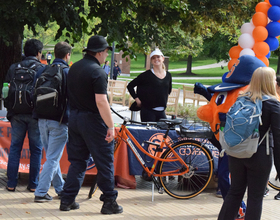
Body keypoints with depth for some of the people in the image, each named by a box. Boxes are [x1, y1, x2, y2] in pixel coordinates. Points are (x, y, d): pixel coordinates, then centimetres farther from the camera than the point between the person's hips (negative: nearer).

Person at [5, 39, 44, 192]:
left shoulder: (13, 68, 3)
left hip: (17, 114, 2)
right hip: (36, 115, -2)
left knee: (15, 148, 10)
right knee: (36, 149, 6)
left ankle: (11, 183, 10)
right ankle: (33, 184, 8)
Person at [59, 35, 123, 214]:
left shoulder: (74, 68, 10)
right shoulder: (97, 72, -17)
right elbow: (101, 102, -24)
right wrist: (111, 126, -20)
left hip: (74, 117, 8)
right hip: (92, 120, -8)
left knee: (77, 160, 14)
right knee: (105, 162, 1)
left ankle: (67, 200, 13)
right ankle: (109, 202, 5)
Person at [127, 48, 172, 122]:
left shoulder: (168, 75, 9)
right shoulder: (146, 75, -6)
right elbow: (130, 86, -2)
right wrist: (137, 99, -5)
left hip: (161, 112, 5)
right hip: (148, 110, -5)